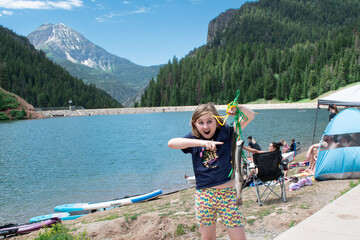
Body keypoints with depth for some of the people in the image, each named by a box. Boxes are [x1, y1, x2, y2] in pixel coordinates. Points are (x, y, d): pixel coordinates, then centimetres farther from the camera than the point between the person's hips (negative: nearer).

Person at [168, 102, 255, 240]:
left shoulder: (225, 133, 0)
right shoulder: (193, 139, 3)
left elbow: (250, 116, -4)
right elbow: (171, 143, -16)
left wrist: (238, 108, -26)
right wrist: (201, 142, -26)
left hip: (227, 194, -1)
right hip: (203, 196, 2)